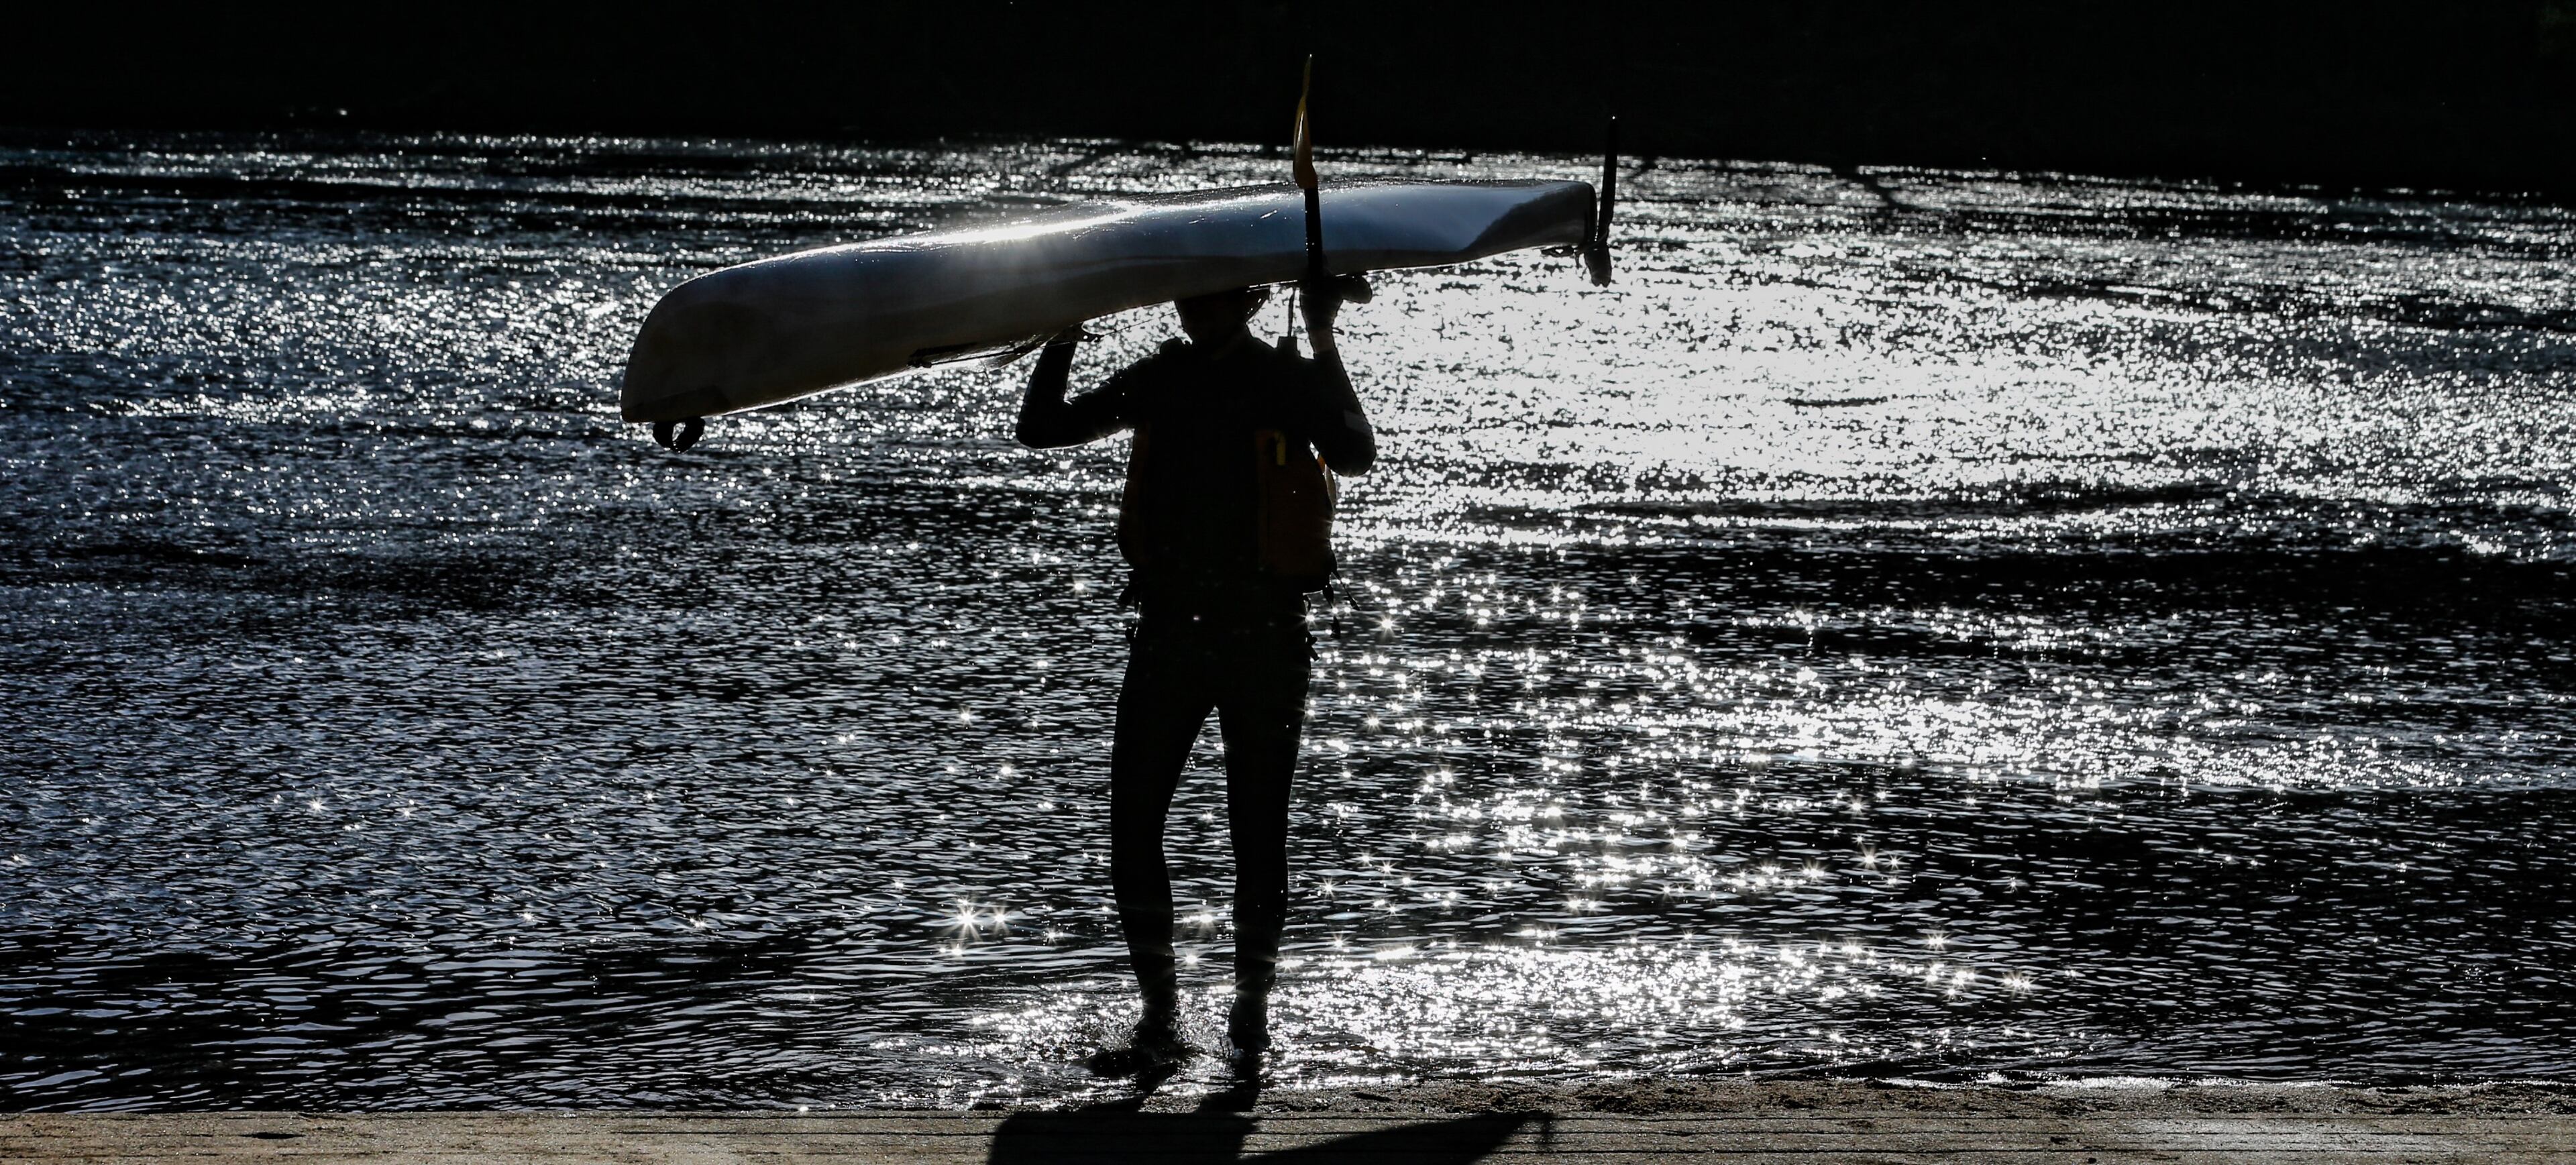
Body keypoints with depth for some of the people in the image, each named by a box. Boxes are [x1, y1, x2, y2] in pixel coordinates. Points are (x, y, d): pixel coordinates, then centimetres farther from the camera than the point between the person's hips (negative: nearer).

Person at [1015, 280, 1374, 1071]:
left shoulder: (1288, 381, -1)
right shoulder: (1157, 381, 10)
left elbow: (1354, 454, -19)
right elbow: (1041, 428, 13)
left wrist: (1323, 348, -23)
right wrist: (1064, 337, 1)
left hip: (1264, 638, -3)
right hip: (1168, 628, 4)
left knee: (1257, 829, 4)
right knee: (1132, 825, -4)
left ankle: (1252, 1006, 19)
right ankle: (1160, 1018, 2)